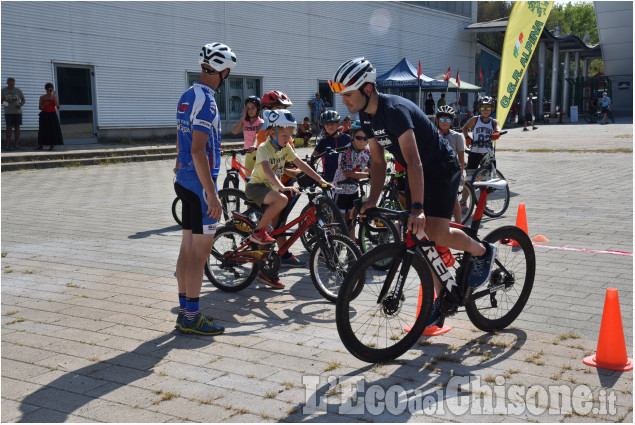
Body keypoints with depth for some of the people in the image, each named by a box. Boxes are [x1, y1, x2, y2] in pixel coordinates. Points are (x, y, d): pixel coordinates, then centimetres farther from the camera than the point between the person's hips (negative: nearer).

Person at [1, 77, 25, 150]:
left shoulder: (18, 90, 7)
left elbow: (23, 100, 12)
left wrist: (20, 105, -9)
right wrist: (5, 100, -13)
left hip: (17, 111, 1)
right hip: (8, 112, -1)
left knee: (17, 127, 3)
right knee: (9, 128, -8)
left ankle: (16, 144, 12)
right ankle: (8, 145, -8)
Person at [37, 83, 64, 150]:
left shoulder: (54, 97, 6)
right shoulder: (42, 97, 6)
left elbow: (57, 105, -11)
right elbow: (40, 108, 3)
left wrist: (54, 96, -13)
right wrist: (45, 103, -14)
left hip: (52, 115, 0)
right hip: (44, 115, 0)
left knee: (53, 130, -5)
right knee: (43, 130, -2)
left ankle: (52, 145, 2)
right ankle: (41, 145, 5)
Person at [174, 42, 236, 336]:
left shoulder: (187, 97, 13)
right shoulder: (206, 101, -17)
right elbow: (198, 150, -23)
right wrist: (212, 195, -22)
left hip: (185, 181, 10)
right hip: (200, 184, -10)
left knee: (188, 248, 13)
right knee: (200, 251, -4)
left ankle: (184, 311, 21)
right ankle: (191, 318, 3)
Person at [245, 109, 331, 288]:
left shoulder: (285, 147, 3)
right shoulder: (264, 148, -19)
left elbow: (301, 164, 1)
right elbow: (267, 169, -35)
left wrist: (320, 180, -8)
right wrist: (282, 187, -51)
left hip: (271, 189, 8)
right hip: (256, 187, -8)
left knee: (274, 228, 5)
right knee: (281, 200, -37)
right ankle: (258, 232, -18)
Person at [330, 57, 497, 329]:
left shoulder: (394, 110, -29)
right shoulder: (366, 116, -1)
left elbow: (414, 162, -36)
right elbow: (378, 162, 3)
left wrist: (417, 208, -41)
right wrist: (372, 200, -7)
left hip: (442, 168, -9)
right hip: (417, 173, 9)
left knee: (438, 233, -22)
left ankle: (483, 251, 7)